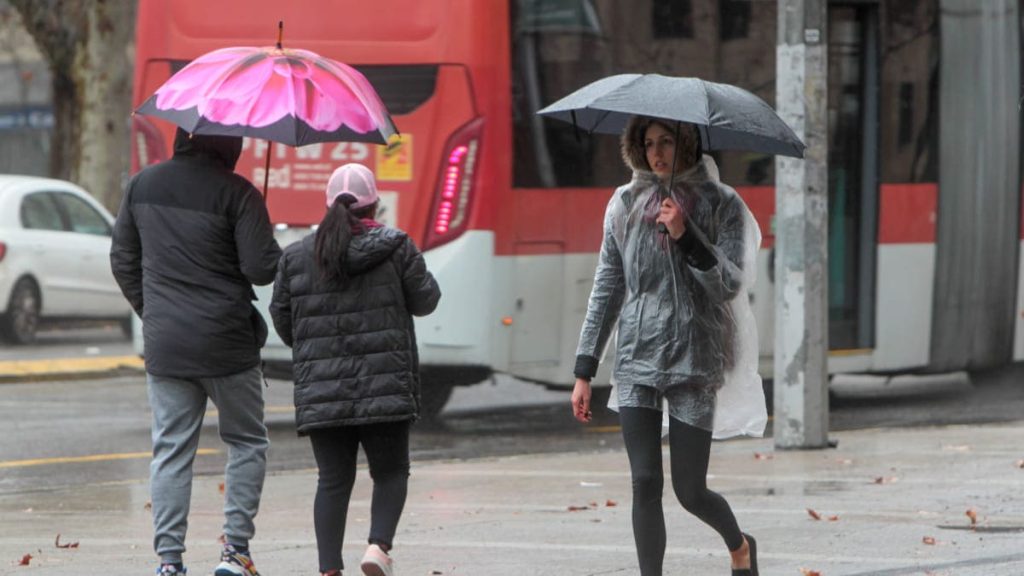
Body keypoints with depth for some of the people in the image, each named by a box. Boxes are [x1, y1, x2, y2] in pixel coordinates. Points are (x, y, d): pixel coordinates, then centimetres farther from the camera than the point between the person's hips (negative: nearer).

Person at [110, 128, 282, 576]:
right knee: (247, 442, 12)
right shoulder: (236, 193, -12)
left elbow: (123, 260, 12)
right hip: (226, 345, -4)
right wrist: (274, 248, 7)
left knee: (170, 451, 6)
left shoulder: (142, 185, 5)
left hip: (164, 344, 4)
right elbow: (261, 268, -14)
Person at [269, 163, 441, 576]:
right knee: (390, 472, 11)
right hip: (384, 386, -2)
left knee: (333, 480, 6)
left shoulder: (296, 257, 5)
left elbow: (283, 321, 9)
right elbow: (424, 301, 5)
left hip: (320, 392, 2)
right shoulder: (396, 248, -3)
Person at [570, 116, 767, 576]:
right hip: (636, 361, 2)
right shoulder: (627, 203, 7)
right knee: (645, 483, -6)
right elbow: (607, 288, 11)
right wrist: (584, 370, 8)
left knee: (689, 491, 3)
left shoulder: (721, 205, -1)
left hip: (694, 362, -2)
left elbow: (730, 285, -9)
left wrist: (686, 236, -22)